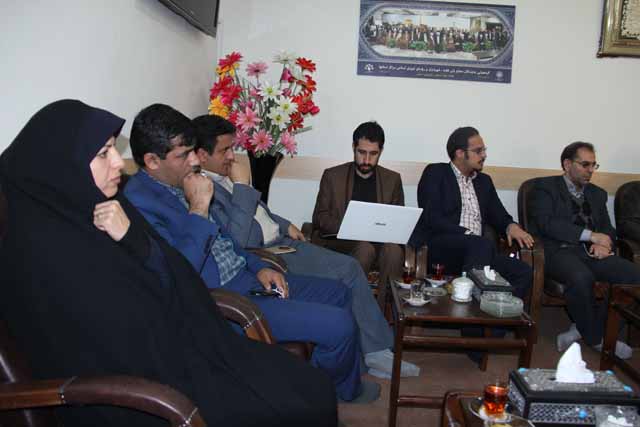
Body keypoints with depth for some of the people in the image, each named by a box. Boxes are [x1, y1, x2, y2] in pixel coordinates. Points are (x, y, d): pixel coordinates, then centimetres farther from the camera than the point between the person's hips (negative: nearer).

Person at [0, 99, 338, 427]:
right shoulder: (42, 244, -19)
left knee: (313, 389, -2)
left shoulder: (108, 203, 5)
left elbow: (174, 276, 2)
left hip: (170, 347, 7)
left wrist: (132, 238, -15)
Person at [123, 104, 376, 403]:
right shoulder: (138, 202, -20)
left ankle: (348, 386, 31)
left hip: (245, 277, 10)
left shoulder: (181, 184, 9)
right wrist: (198, 209, -24)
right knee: (338, 324, -16)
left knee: (338, 294, 14)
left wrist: (258, 268, 8)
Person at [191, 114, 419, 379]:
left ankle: (376, 351, 6)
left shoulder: (224, 176, 11)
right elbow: (239, 242, -29)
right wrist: (242, 186, -24)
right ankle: (374, 351, 5)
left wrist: (285, 226, 12)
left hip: (280, 241, 9)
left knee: (350, 268, -3)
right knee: (347, 271, -14)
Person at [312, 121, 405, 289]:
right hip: (342, 242, -1)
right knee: (365, 248, -34)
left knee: (394, 249, -32)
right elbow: (320, 218, 4)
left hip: (381, 241, 2)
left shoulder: (392, 179, 13)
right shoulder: (332, 176, 7)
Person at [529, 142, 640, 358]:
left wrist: (603, 243, -6)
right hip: (558, 250, -6)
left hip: (590, 251, 6)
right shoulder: (545, 187, 6)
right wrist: (590, 235, -15)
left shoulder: (598, 193, 25)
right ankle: (595, 337, -10)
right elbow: (546, 223, -9)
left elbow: (608, 228, 20)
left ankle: (583, 328, -8)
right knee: (582, 277, -37)